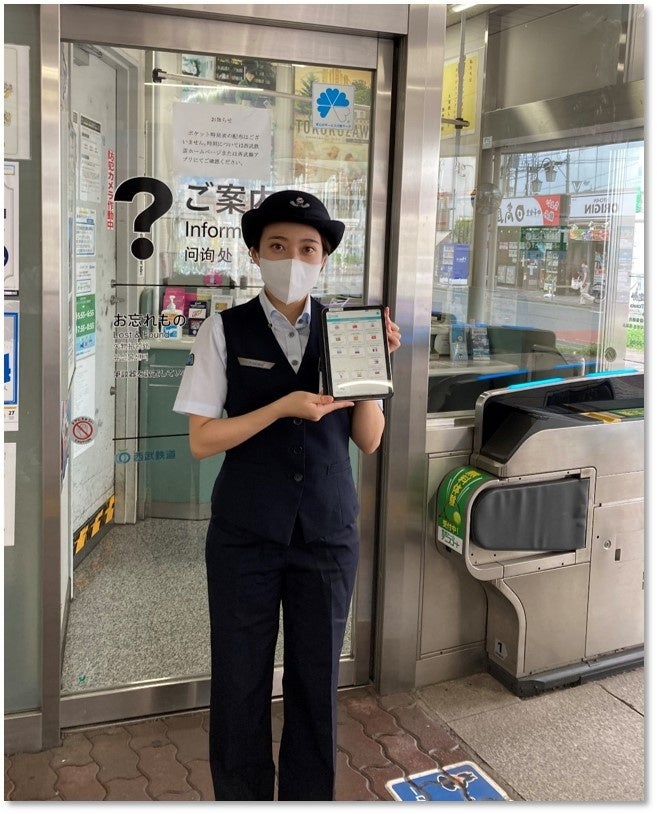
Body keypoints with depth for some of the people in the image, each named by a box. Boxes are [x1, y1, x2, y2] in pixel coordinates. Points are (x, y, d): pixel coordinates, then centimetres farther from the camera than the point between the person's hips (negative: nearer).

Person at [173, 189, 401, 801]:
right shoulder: (225, 331, -5)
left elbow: (369, 440, 1)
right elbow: (202, 439, -8)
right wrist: (283, 407, -19)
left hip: (329, 532, 2)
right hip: (245, 535, -1)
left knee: (317, 680, 14)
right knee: (239, 681, 12)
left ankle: (309, 797, 37)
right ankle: (240, 796, 36)